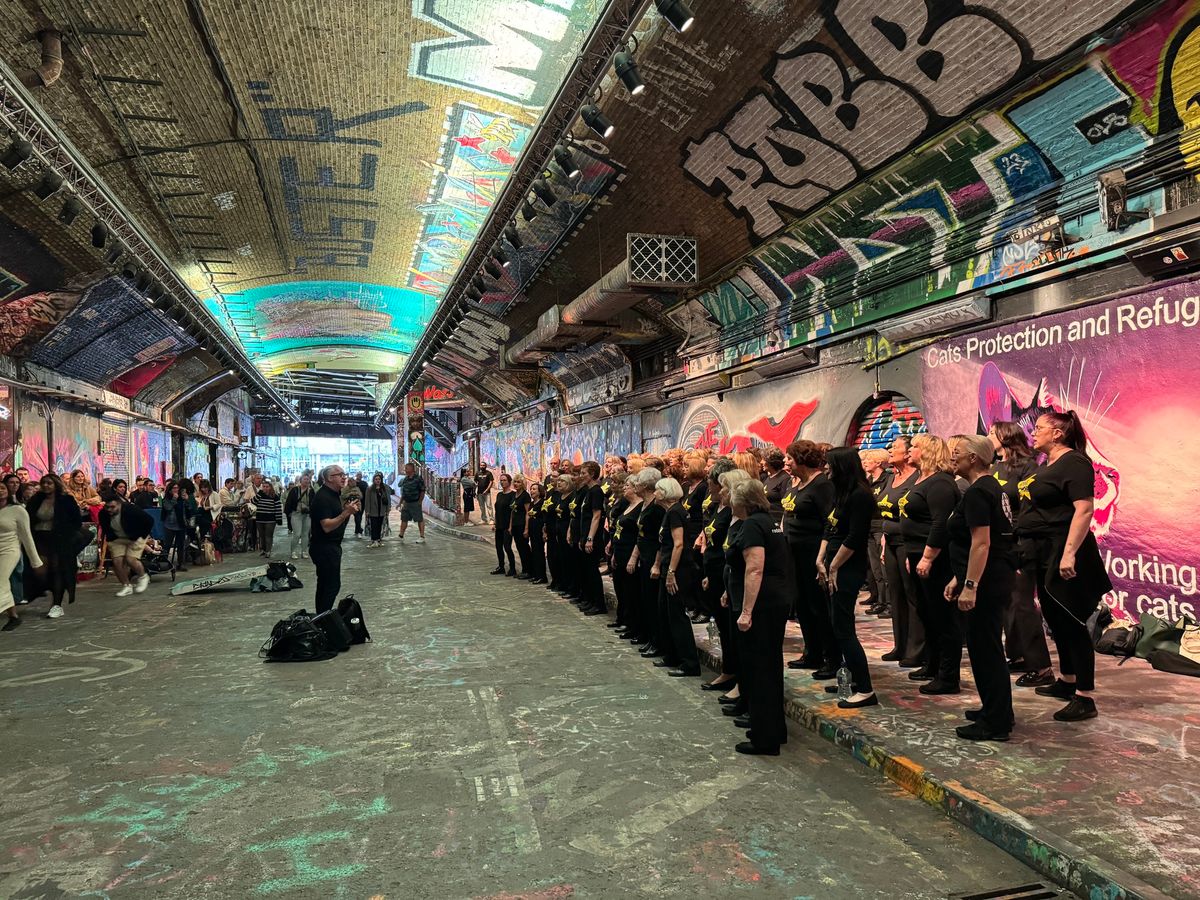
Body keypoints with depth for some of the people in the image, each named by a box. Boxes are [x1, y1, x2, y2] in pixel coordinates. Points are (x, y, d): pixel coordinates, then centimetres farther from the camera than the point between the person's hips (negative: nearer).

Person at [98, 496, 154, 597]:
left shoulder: (131, 510, -28)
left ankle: (143, 577, 11)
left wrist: (142, 536, -15)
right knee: (116, 561, -9)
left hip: (135, 538, -5)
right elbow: (104, 528, 12)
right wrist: (109, 538, 6)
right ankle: (126, 586, 7)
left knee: (131, 560, -19)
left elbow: (149, 521, -19)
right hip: (117, 539, 5)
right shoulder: (103, 514, -13)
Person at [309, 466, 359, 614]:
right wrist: (346, 513, -33)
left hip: (331, 546, 10)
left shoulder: (335, 495, 13)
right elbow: (327, 526, -26)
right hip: (324, 548, -10)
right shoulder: (322, 497, -19)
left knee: (324, 585, 15)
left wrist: (347, 510, 5)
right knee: (332, 585, -9)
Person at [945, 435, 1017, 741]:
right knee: (987, 646, 19)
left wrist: (970, 586, -26)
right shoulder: (991, 487, 16)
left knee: (984, 647, -3)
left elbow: (981, 543, -24)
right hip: (997, 576, 11)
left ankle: (995, 724, 5)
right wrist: (959, 578, 22)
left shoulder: (977, 492, -17)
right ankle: (996, 710, 31)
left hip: (987, 580, -11)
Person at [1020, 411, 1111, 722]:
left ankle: (1085, 698, 1)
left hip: (1062, 553, -10)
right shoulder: (1045, 465, 16)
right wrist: (1026, 551, 18)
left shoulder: (1073, 463, -13)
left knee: (1071, 622, -5)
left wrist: (1069, 554, -29)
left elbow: (1084, 509, -23)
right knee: (1055, 618, 17)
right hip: (1042, 554, 10)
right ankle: (1067, 682, 31)